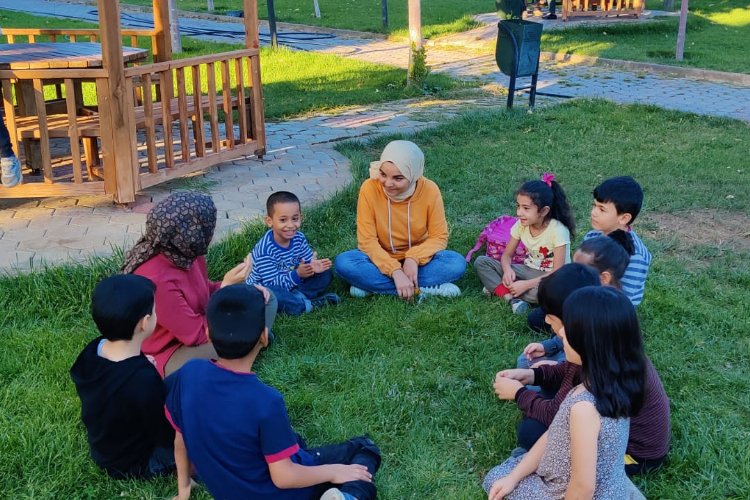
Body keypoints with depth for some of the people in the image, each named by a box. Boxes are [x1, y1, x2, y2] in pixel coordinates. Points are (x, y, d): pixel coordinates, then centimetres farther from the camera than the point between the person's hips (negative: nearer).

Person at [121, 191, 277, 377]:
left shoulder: (185, 252, -10)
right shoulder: (157, 280, -34)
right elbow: (198, 335, -27)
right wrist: (227, 286, -26)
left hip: (195, 326, 9)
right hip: (167, 354, -8)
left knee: (265, 298, 4)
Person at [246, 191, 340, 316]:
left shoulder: (298, 238, -9)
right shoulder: (264, 249, -28)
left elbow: (308, 261, -3)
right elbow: (272, 284, -28)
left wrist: (314, 266, -28)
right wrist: (297, 274, -40)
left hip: (291, 284, 7)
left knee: (325, 274, 1)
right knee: (272, 292, -41)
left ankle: (297, 296, -18)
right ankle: (306, 305, -19)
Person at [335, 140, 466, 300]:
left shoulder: (430, 190, -17)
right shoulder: (369, 189, -19)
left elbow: (439, 237, -10)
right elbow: (367, 241, -18)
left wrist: (413, 258, -28)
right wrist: (395, 271, -31)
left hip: (417, 261, 1)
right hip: (382, 260, 0)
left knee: (457, 263, -28)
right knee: (342, 263, -29)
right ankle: (422, 289, -27)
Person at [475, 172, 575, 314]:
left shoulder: (558, 230, -23)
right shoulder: (521, 224, -8)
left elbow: (558, 272, -23)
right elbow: (507, 255, 1)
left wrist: (526, 285, -28)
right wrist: (507, 269, -23)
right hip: (528, 271, 5)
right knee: (481, 262, -10)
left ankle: (496, 288, -21)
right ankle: (511, 297, -28)